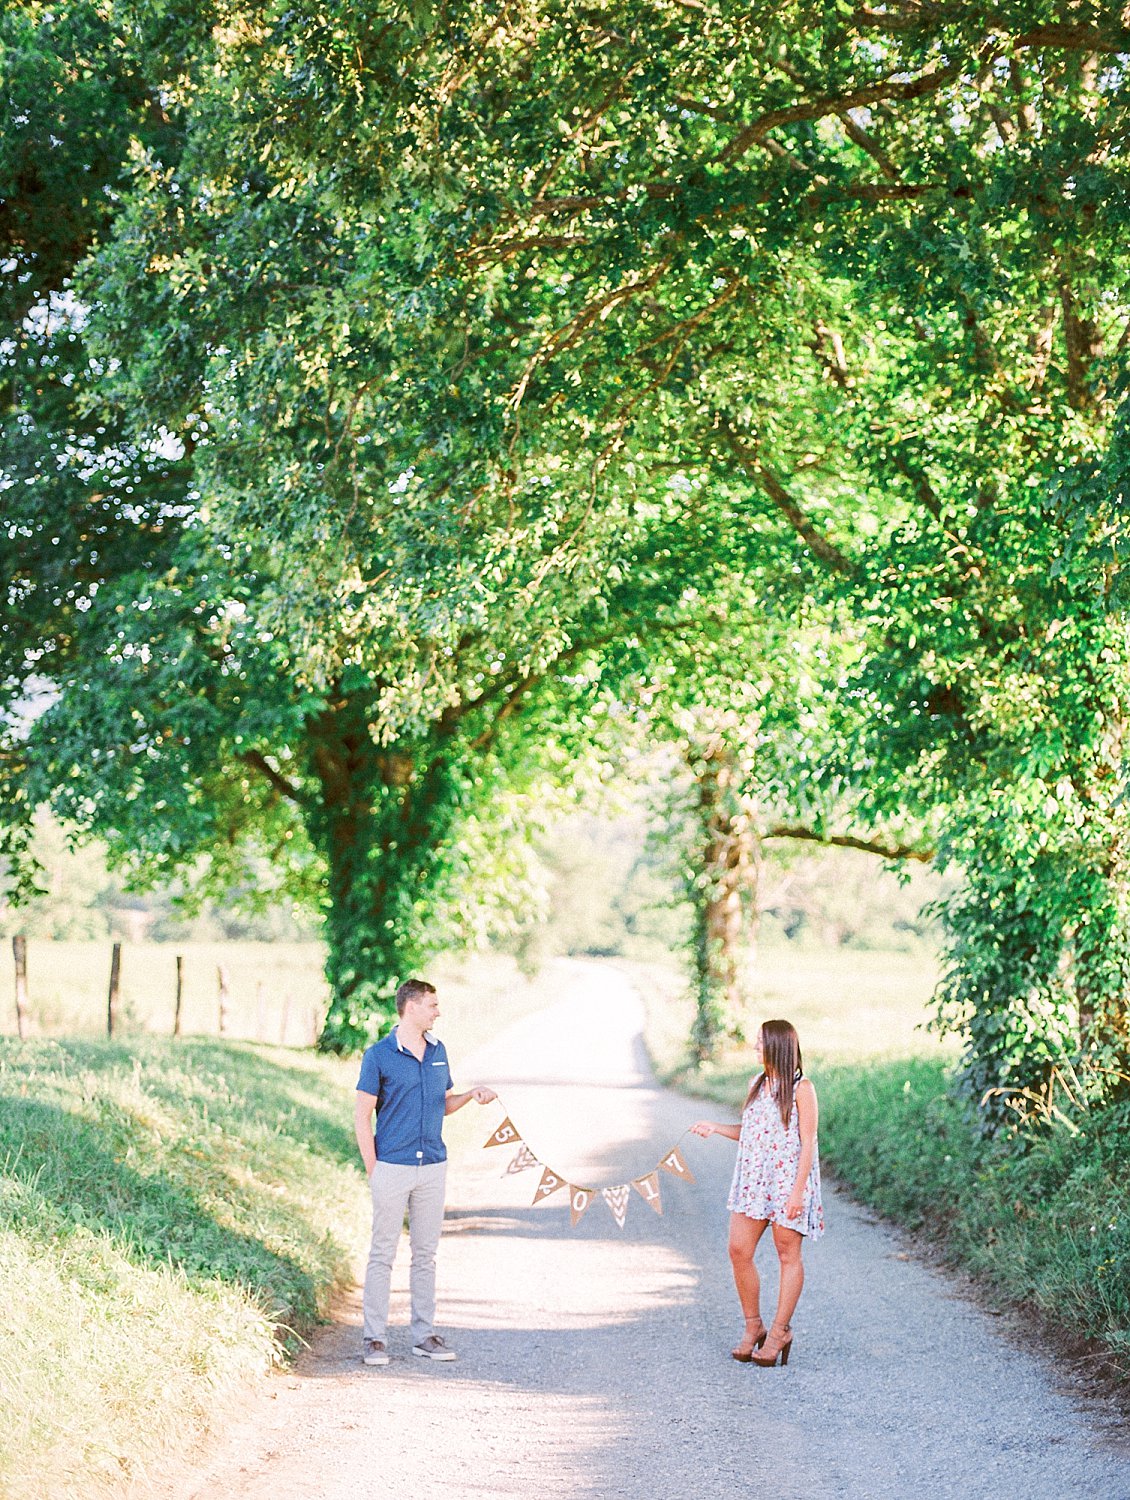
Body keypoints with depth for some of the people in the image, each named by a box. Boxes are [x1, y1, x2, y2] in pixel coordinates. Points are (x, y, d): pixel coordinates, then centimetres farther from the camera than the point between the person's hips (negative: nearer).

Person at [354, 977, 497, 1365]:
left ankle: (424, 1335, 15)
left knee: (426, 1254, 9)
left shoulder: (438, 1051, 10)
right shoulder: (379, 1055, -7)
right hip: (392, 1169, -5)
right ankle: (374, 1338, 5)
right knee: (383, 1254, 0)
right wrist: (372, 1169, -9)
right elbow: (362, 1115, -5)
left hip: (433, 1167, 5)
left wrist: (472, 1095, 0)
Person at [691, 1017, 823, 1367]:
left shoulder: (801, 1088, -9)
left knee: (788, 1254, 3)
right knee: (739, 1249, 0)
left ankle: (779, 1332, 10)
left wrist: (797, 1191, -15)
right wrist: (715, 1128, 6)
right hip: (753, 1179, 7)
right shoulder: (757, 1084, 12)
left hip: (787, 1180, -7)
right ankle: (753, 1327, 12)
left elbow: (808, 1142, -11)